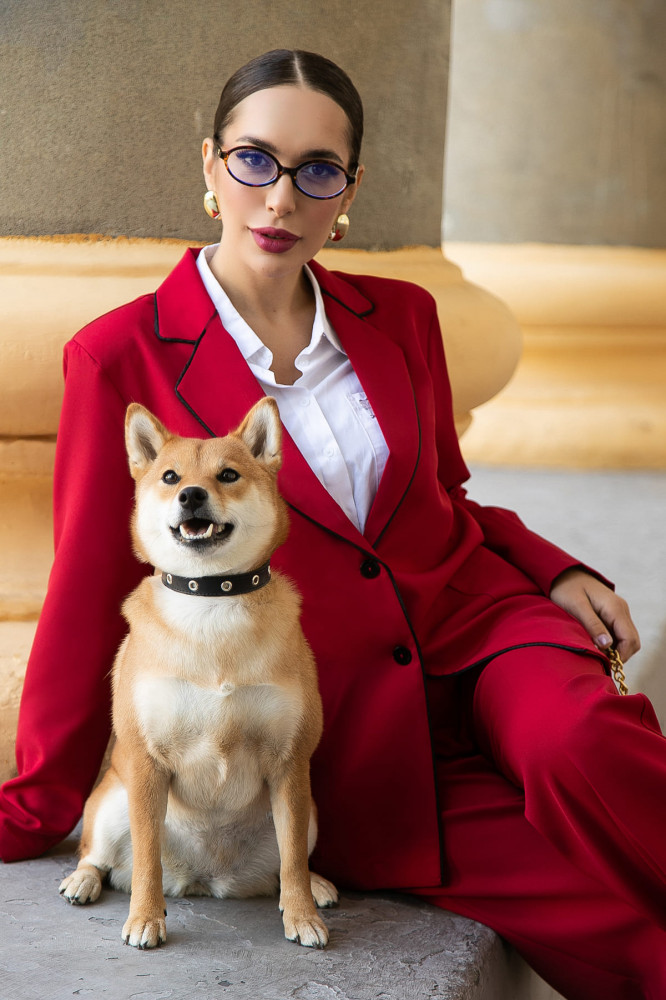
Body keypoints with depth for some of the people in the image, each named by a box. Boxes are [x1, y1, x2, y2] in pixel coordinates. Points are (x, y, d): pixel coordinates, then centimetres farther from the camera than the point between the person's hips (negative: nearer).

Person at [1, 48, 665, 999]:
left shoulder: (400, 316, 8)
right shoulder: (124, 357, -5)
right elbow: (90, 594, 0)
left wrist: (556, 572, 2)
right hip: (348, 734, -3)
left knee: (580, 747, -33)